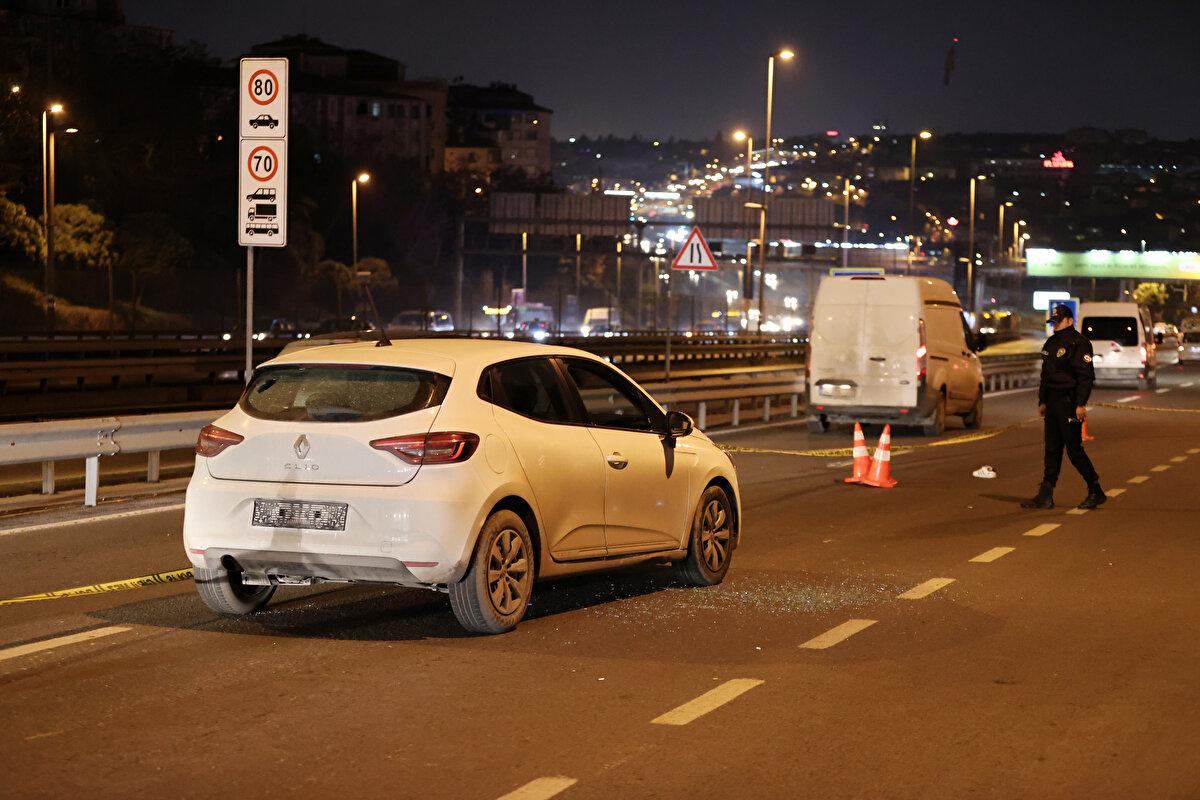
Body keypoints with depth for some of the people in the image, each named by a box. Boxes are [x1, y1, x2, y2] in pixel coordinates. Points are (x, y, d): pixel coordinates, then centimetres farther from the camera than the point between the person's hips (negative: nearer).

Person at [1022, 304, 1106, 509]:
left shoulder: (1078, 343, -10)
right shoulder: (1051, 343, 17)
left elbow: (1085, 376, -15)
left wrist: (1081, 404, -20)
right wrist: (1042, 401, 20)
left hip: (1069, 402, -9)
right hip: (1053, 401, 9)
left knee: (1074, 450, -6)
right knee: (1052, 449, 7)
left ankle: (1096, 492, 5)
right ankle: (1045, 496, 8)